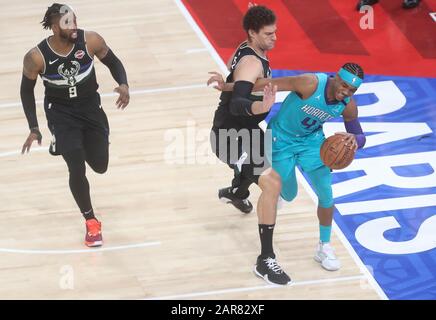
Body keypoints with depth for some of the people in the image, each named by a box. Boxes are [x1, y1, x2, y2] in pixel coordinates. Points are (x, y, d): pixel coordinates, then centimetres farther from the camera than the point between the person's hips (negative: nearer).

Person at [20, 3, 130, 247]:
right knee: (77, 169, -13)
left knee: (100, 166, 11)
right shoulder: (37, 57, -24)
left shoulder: (91, 41, -21)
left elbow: (113, 62, -3)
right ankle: (91, 223, 8)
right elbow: (27, 90, -7)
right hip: (60, 112, -3)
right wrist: (34, 128, -10)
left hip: (91, 106, 3)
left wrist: (124, 84, -23)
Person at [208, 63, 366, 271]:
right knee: (288, 195, 10)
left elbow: (360, 136, -7)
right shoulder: (311, 84, -36)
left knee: (326, 195, -6)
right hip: (282, 139, -3)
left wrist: (353, 139, -35)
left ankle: (324, 247, 13)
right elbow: (269, 83, -31)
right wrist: (228, 87, -28)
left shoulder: (348, 106, -20)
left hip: (312, 140, 3)